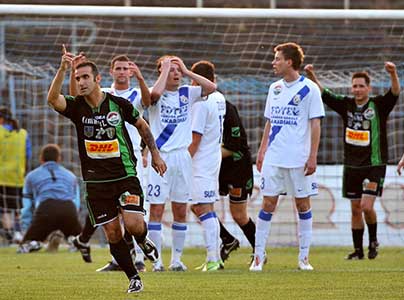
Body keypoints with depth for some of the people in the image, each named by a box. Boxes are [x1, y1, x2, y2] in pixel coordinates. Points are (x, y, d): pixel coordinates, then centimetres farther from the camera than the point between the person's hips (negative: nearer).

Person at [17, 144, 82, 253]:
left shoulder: (32, 176, 28)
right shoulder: (71, 176, 34)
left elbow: (27, 208, 26)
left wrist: (26, 231, 31)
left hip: (45, 209, -1)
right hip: (69, 209, 1)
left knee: (24, 246, 7)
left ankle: (32, 244, -26)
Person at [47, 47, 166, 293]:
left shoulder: (119, 104, -4)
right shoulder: (76, 107, -3)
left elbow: (142, 125, 13)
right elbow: (53, 99, -24)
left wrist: (155, 154, 14)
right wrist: (63, 69, -37)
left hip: (125, 176, -2)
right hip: (96, 181, 2)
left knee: (134, 225, -16)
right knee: (113, 234, 1)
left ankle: (143, 241, 20)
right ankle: (133, 278, 17)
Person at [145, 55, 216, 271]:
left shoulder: (187, 94, 8)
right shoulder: (156, 95, -3)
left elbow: (211, 87, -5)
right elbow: (155, 93, -28)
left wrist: (187, 71, -4)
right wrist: (165, 69, -15)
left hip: (182, 156, 4)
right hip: (160, 156, -4)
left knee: (181, 210, 5)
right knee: (156, 209, -4)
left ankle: (176, 259, 13)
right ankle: (156, 260, 0)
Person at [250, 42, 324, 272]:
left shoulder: (309, 89, -4)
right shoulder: (275, 89, 12)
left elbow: (315, 125, -6)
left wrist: (312, 157, -12)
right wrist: (262, 151, 12)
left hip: (299, 159, -4)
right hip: (273, 158, 4)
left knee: (303, 204, 2)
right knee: (268, 203, 0)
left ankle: (304, 257, 9)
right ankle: (259, 256, 2)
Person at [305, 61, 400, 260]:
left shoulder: (379, 105, -4)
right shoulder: (346, 105, 6)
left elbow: (394, 93, -20)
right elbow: (323, 94, 4)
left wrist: (393, 74, -39)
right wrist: (312, 76, -12)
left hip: (374, 165, -4)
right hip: (352, 166, 4)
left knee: (367, 206, -13)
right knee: (355, 209, 6)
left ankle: (373, 241, 12)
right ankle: (358, 250, 15)